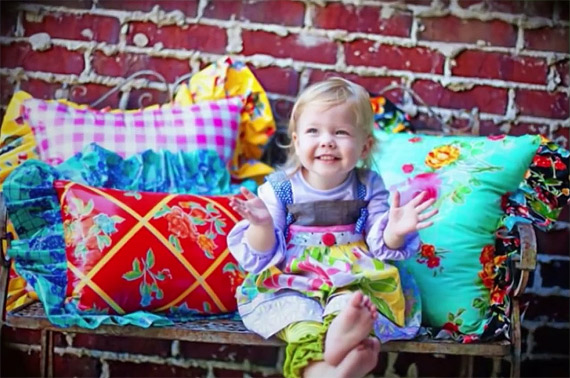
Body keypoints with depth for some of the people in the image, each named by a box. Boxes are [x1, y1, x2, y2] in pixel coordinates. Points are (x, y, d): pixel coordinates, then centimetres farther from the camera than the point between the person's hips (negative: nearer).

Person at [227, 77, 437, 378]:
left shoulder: (368, 187, 1)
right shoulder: (279, 189, -3)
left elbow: (382, 247, 1)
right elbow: (264, 255, -6)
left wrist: (395, 231, -23)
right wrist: (262, 225, -28)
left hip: (353, 279, 1)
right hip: (292, 281, -1)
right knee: (293, 308, -32)